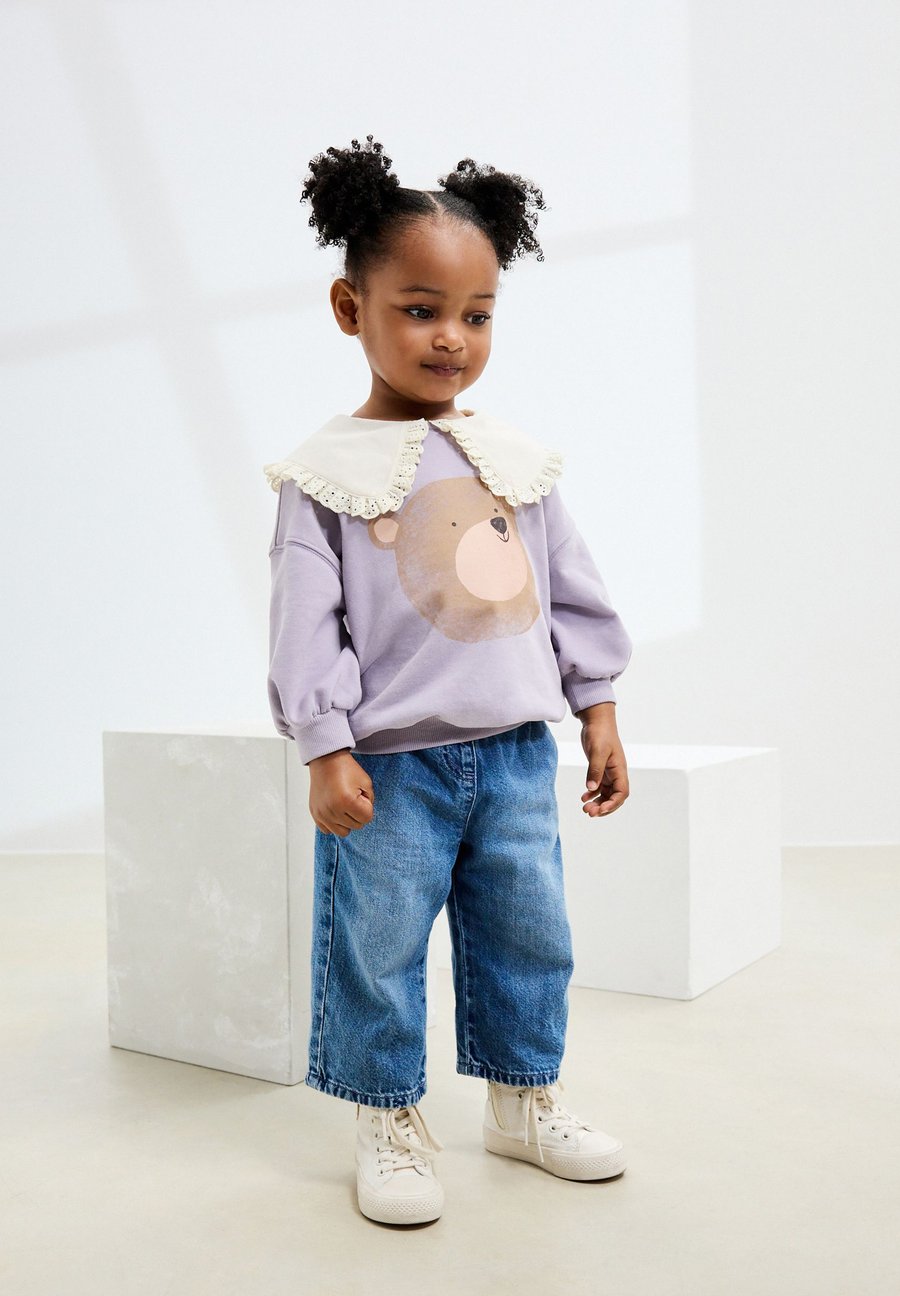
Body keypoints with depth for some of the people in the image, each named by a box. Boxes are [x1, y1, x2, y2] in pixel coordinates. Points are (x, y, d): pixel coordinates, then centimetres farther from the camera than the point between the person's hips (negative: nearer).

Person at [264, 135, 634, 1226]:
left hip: (515, 751, 4)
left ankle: (524, 1102, 33)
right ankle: (391, 1125, 24)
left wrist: (598, 709, 10)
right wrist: (327, 751, -14)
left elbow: (569, 589, 11)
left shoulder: (516, 458, 7)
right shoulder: (329, 473, -5)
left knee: (528, 937, 14)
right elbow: (308, 622, -8)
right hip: (392, 762, -4)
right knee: (379, 952, 5)